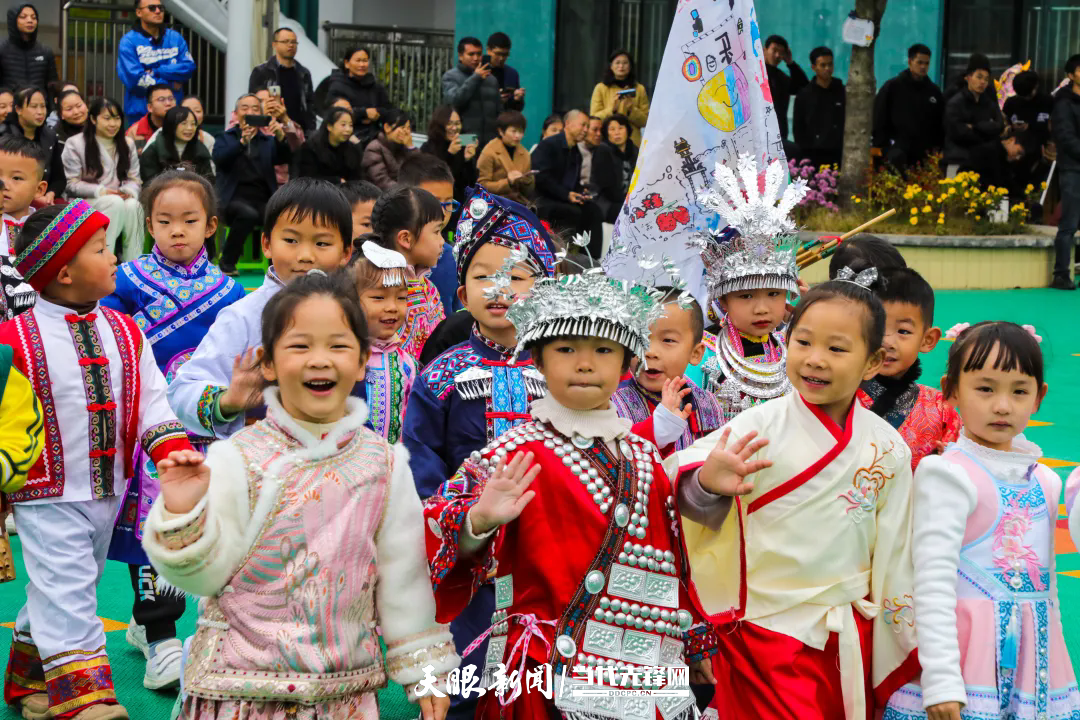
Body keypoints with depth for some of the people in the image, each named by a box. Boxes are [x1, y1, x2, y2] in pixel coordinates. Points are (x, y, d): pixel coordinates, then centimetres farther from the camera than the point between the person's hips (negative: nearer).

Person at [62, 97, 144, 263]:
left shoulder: (127, 144, 13)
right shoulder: (75, 144, -1)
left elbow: (134, 178, 10)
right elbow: (72, 184, -5)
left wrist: (129, 191, -14)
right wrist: (100, 191, -19)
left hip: (120, 199, 4)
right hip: (86, 203, -4)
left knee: (133, 205, -33)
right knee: (116, 203, -37)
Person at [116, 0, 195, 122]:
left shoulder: (175, 37, 9)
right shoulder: (128, 42, -5)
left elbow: (189, 67, -2)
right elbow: (134, 79, -14)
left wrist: (156, 71, -12)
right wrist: (171, 85, -7)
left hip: (174, 111, 4)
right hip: (140, 112, -4)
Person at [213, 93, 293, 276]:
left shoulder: (268, 140, 20)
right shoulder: (226, 138, 16)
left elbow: (285, 158, 1)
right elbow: (219, 158, -6)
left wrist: (281, 137, -20)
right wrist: (242, 141, -23)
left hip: (264, 199, 2)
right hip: (235, 197, -2)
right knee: (248, 213, -36)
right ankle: (227, 263, -19)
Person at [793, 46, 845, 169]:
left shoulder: (842, 92, 9)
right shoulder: (805, 95, 6)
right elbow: (798, 128, 6)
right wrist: (805, 154, -4)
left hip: (839, 155, 1)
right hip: (814, 156, -1)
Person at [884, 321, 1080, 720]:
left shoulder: (1045, 481, 10)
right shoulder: (948, 476, -10)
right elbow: (934, 583, -16)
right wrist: (941, 679, -22)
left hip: (1036, 659, 6)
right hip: (969, 655, -6)